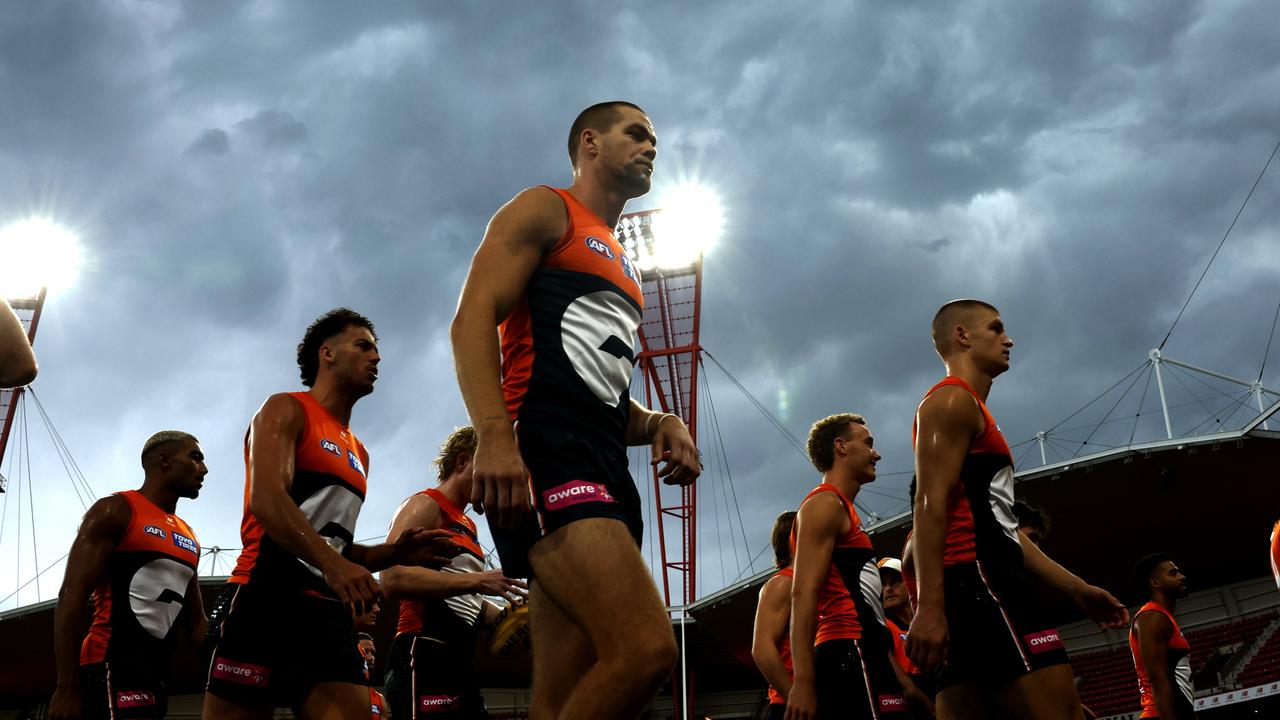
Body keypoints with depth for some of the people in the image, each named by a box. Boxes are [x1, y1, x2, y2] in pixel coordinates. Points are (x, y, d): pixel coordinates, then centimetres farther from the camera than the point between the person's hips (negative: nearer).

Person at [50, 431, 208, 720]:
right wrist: (67, 688, -20)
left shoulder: (189, 539, 21)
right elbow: (71, 596, -11)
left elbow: (196, 624, 25)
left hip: (155, 674, 8)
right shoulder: (115, 511, -2)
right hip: (110, 664, -8)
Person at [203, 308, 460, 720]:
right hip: (267, 599, -7)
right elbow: (267, 499, -14)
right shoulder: (287, 410, 3)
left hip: (329, 612, 7)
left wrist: (393, 554, 9)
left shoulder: (358, 454, 25)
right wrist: (331, 563, -29)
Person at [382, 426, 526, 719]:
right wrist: (477, 581, -22)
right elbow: (393, 579, -19)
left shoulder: (468, 526, 25)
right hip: (426, 656, -10)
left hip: (460, 662, 10)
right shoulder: (425, 506, -3)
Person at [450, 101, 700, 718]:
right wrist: (494, 435, -24)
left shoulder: (619, 268, 34)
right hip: (545, 452, -9)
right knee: (646, 649, -26)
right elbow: (472, 320, -7)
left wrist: (659, 425, 12)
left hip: (604, 471, 9)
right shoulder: (544, 211, 9)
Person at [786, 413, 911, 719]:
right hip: (850, 653, -10)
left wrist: (902, 682, 25)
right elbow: (803, 595, -15)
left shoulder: (843, 511, 28)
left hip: (865, 653, 10)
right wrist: (803, 682, -25)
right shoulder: (826, 503, -3)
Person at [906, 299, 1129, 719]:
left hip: (975, 582, 10)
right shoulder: (953, 400, -2)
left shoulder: (970, 410, 30)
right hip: (976, 578, -10)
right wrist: (929, 607, -26)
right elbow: (930, 505, -15)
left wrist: (1075, 588, 25)